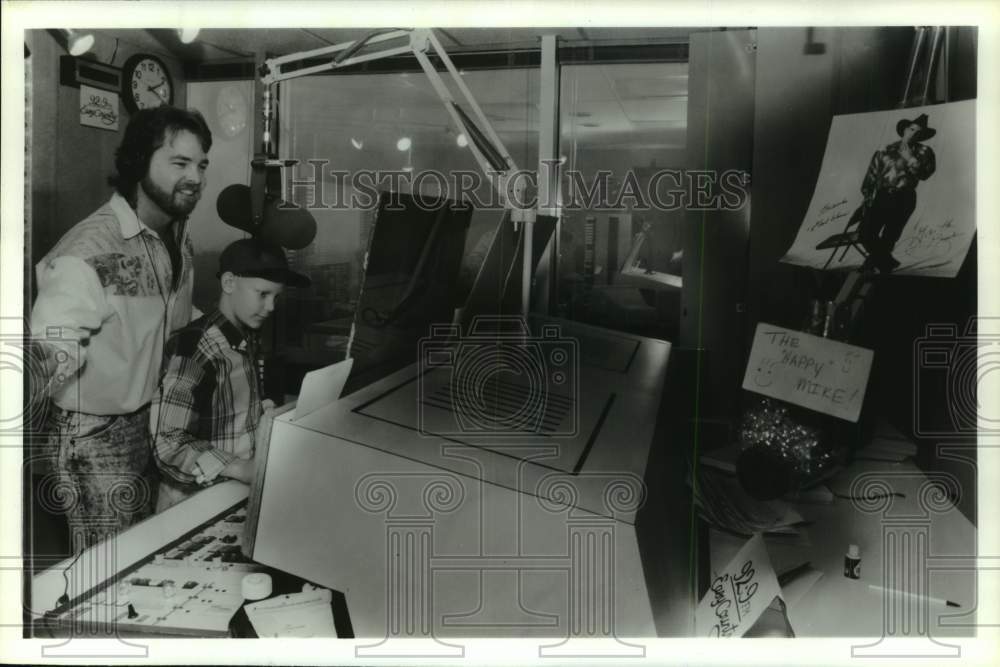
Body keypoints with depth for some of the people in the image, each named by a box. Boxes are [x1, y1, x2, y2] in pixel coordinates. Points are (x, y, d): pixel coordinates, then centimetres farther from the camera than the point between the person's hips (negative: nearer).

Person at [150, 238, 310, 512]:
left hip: (242, 488, 7)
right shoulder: (193, 349, -17)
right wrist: (240, 468, -23)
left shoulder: (249, 341, 7)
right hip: (196, 499, -7)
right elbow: (169, 445, -17)